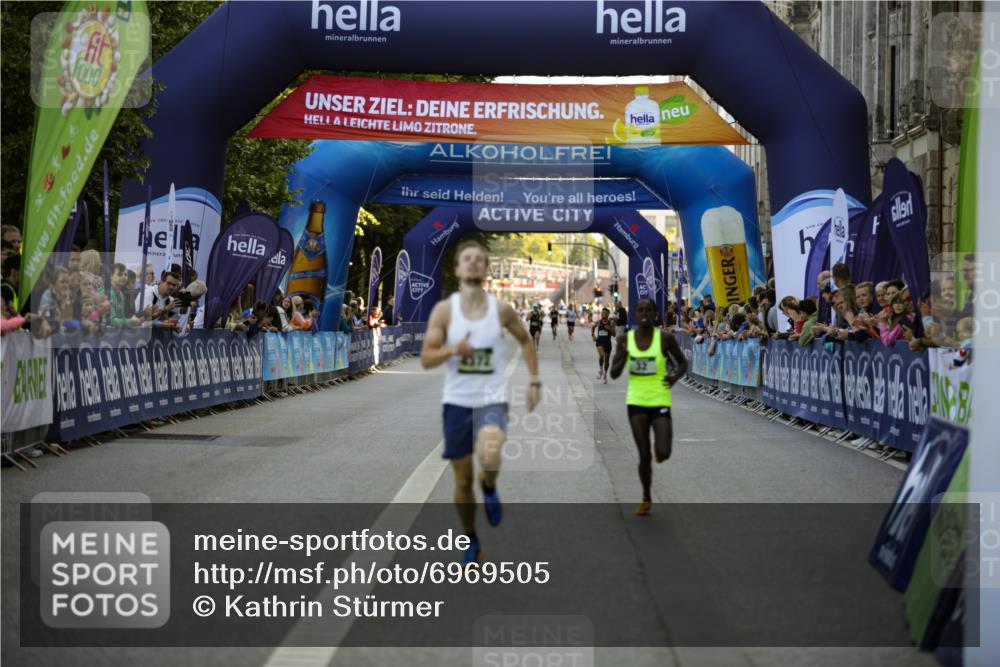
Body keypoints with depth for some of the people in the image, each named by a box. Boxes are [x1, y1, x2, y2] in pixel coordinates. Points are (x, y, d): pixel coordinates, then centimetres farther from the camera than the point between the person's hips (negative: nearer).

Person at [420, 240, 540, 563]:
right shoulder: (444, 310, -4)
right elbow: (425, 359, -4)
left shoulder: (501, 309, -2)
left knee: (490, 457, -31)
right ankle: (471, 541, 31)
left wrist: (534, 381, 9)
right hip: (457, 401, 1)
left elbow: (525, 340, 16)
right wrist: (452, 350, -23)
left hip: (492, 399, -1)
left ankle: (489, 487, 5)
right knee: (463, 479, 9)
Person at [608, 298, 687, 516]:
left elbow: (683, 363, 7)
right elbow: (614, 374, 1)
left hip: (660, 402, -1)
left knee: (663, 454, -12)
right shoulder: (625, 339, -1)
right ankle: (646, 499, 22)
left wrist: (675, 376, -14)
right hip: (636, 402, 2)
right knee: (644, 455, 2)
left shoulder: (665, 338, -6)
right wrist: (623, 356, -18)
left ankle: (659, 450, 27)